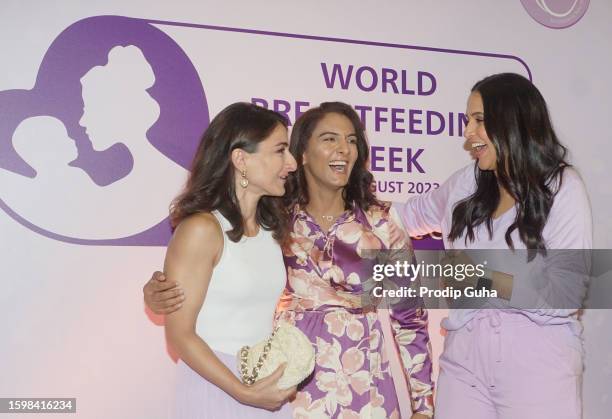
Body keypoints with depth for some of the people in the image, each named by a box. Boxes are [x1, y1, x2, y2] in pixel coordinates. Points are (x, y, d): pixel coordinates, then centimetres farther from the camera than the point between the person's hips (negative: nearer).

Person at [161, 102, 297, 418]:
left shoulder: (271, 226, 4)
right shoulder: (202, 229, -16)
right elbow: (179, 334, -15)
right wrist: (244, 393, -18)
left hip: (270, 388, 6)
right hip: (215, 387, -6)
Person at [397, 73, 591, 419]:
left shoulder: (562, 187, -7)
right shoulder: (466, 183, 3)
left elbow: (566, 295, -13)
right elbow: (413, 214, 23)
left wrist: (483, 278, -17)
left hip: (535, 364, -3)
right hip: (464, 358, 4)